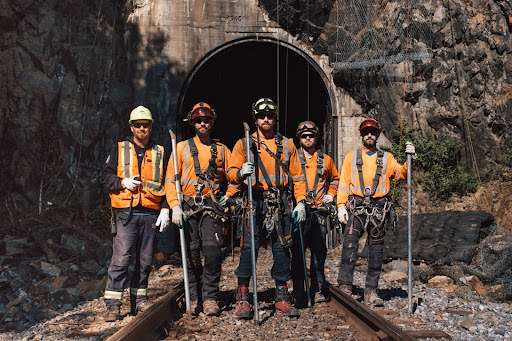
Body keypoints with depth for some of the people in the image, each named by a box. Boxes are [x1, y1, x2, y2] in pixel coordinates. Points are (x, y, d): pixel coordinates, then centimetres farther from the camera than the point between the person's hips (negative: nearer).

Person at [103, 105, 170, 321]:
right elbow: (107, 177, 7)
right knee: (121, 257, -9)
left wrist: (165, 209, 2)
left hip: (151, 214, 2)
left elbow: (167, 184, 12)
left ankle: (139, 300, 20)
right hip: (126, 213, -2)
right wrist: (123, 182, -12)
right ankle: (113, 304, -4)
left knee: (145, 260, 8)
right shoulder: (120, 149, 9)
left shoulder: (159, 153, 13)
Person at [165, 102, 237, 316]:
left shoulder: (221, 150, 13)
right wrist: (175, 206, -9)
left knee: (213, 250, -14)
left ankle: (210, 298, -5)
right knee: (192, 254, 2)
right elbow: (170, 179, 2)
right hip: (188, 207, 0)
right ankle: (194, 298, 14)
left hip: (212, 207, 0)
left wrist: (227, 196, 0)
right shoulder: (182, 147, 9)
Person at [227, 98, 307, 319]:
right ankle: (243, 299, 0)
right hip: (255, 201, -2)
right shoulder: (244, 144, 8)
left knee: (281, 248, 4)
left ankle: (282, 298, 14)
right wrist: (240, 172, -22)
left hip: (281, 204, 2)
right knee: (249, 247, -8)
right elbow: (231, 172, 1)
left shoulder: (287, 144, 15)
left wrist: (300, 202, 4)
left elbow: (297, 176, 14)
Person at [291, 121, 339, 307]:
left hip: (319, 211, 3)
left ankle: (318, 289, 14)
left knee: (319, 251, 5)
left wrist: (331, 194, 13)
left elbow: (334, 179, 28)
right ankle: (299, 292, 4)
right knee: (298, 251, -2)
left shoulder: (325, 159, 13)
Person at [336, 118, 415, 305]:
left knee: (376, 250, 4)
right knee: (349, 245, -15)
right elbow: (344, 183, 5)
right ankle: (345, 287, -14)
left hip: (379, 209, 2)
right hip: (356, 207, -1)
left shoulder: (386, 158, 14)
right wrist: (341, 206, -5)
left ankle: (371, 292, 10)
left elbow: (401, 173, -1)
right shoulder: (351, 157, 12)